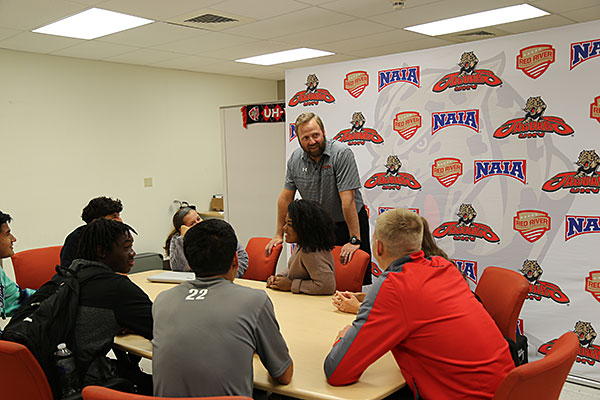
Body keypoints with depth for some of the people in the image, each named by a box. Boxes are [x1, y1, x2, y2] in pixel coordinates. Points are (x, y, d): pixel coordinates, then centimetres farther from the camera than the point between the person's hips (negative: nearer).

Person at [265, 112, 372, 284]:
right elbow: (286, 196, 5)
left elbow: (347, 198, -25)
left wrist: (355, 239, -26)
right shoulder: (295, 160, -3)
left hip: (348, 223, -4)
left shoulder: (342, 153, -20)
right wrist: (279, 234, 5)